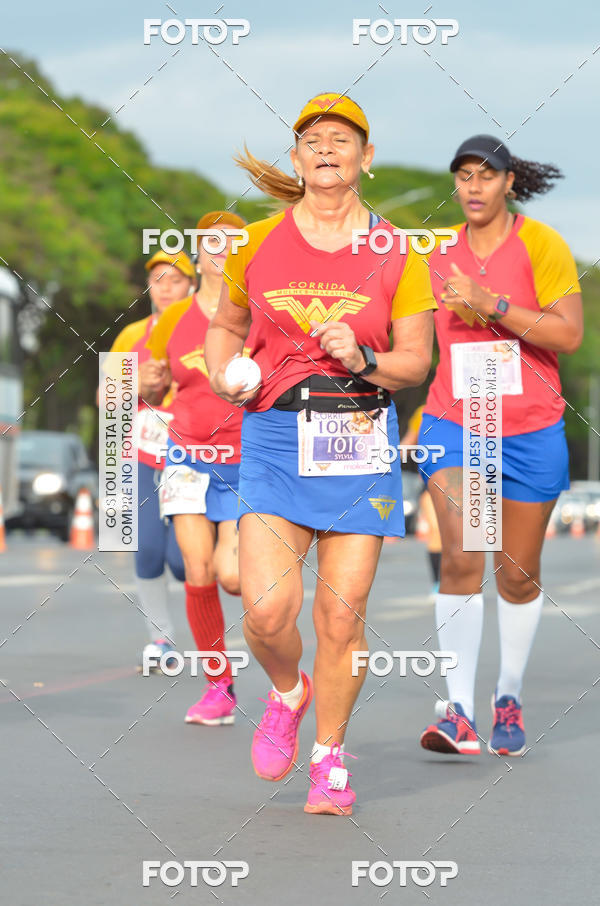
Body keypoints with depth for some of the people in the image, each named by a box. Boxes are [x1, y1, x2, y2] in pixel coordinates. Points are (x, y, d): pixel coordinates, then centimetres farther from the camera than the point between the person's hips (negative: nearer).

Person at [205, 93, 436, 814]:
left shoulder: (396, 254, 3)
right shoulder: (257, 243, 6)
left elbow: (417, 360, 5)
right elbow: (225, 324, 22)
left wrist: (365, 362, -14)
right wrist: (224, 375, 2)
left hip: (360, 439, 0)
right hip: (275, 436, 0)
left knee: (342, 613, -1)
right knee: (266, 610, -14)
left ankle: (329, 760, 18)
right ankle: (287, 693, 20)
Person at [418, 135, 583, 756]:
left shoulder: (541, 244, -5)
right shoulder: (438, 254, 6)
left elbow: (570, 334, -14)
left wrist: (493, 305, -20)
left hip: (530, 431, -1)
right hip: (453, 424, 1)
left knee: (518, 574, 9)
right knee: (461, 558, -16)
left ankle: (509, 698, 28)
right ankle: (457, 710, -18)